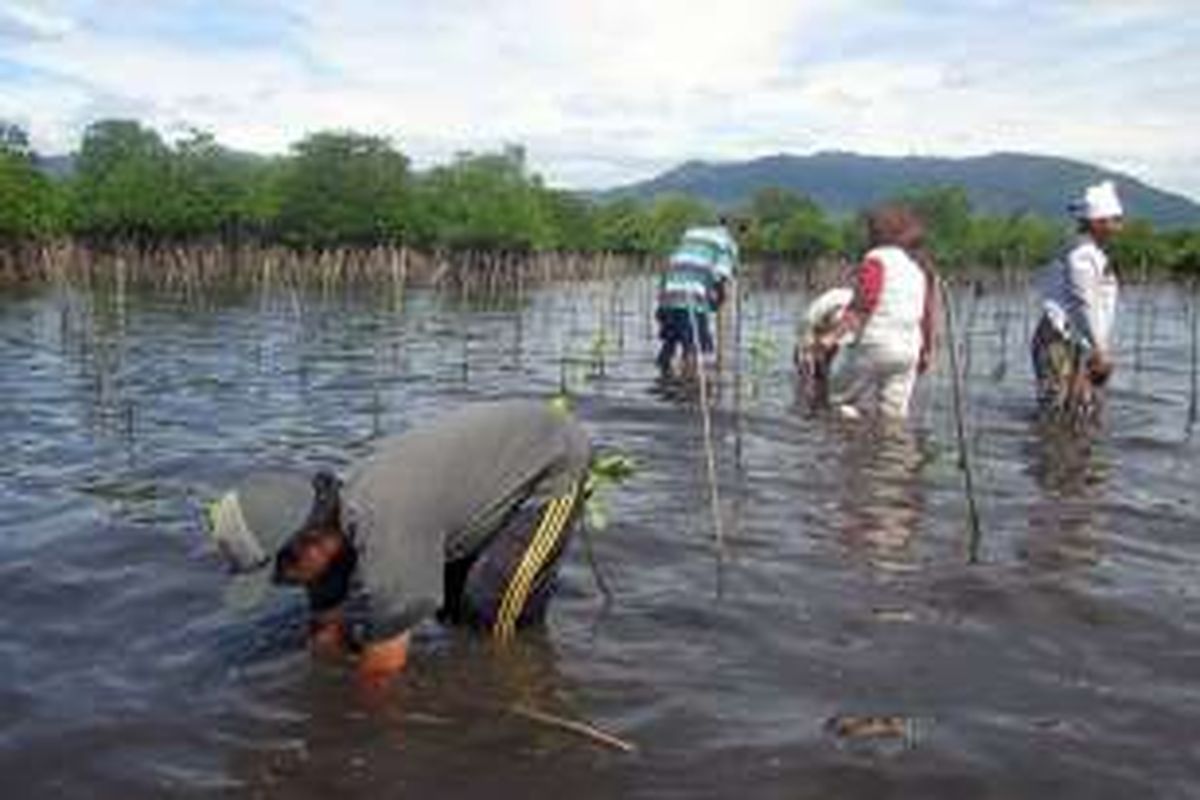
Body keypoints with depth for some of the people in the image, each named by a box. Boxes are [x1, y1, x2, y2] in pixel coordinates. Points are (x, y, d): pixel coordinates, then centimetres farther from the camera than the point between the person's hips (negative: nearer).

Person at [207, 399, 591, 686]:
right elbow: (326, 635, 4)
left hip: (556, 460, -8)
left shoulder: (385, 539, -37)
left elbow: (382, 671, -26)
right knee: (452, 605, 12)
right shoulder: (331, 529, -9)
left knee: (495, 621, -11)